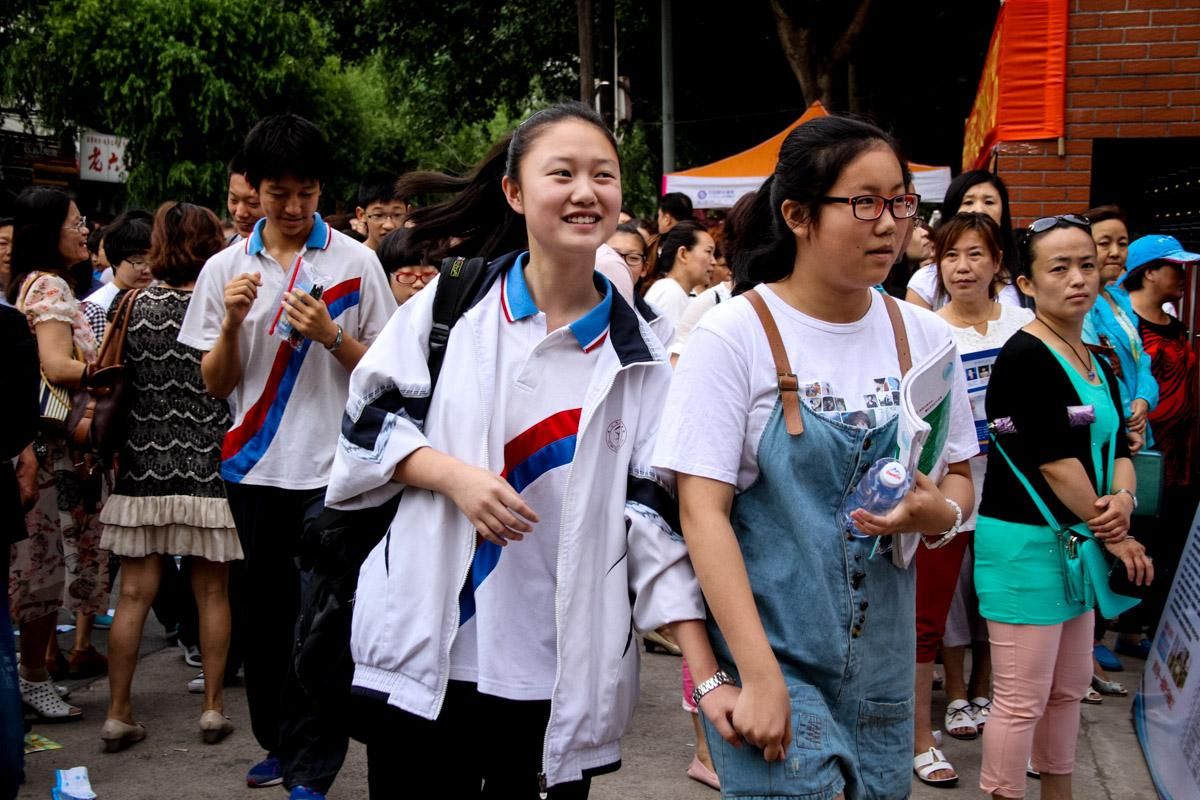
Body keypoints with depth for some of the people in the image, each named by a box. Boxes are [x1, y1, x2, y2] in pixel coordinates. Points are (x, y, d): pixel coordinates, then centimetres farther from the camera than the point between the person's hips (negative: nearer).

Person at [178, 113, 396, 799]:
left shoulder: (356, 262, 0)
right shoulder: (225, 268, 6)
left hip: (333, 467, -3)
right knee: (267, 612, 13)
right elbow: (217, 384, 6)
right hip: (256, 467, 3)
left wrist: (331, 336, -16)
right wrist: (232, 321, -11)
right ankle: (280, 743, 29)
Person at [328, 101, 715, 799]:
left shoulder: (640, 355, 2)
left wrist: (710, 673, -7)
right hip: (423, 659, 0)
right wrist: (454, 475, -16)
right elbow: (369, 417, 4)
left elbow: (658, 513, 0)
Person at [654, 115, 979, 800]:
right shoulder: (735, 335, -12)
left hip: (882, 660, 5)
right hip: (768, 649, -5)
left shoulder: (923, 336, 3)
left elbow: (960, 479, 12)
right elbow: (703, 511, -16)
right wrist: (760, 677, -21)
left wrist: (941, 511, -13)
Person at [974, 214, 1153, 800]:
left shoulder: (1095, 363, 12)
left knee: (1069, 688, 18)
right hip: (1026, 540, -9)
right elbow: (1054, 460, -18)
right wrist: (1111, 533, -11)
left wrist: (1122, 500, -11)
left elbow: (1115, 445, 10)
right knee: (1022, 700, -3)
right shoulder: (1025, 356, -15)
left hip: (1077, 540, 9)